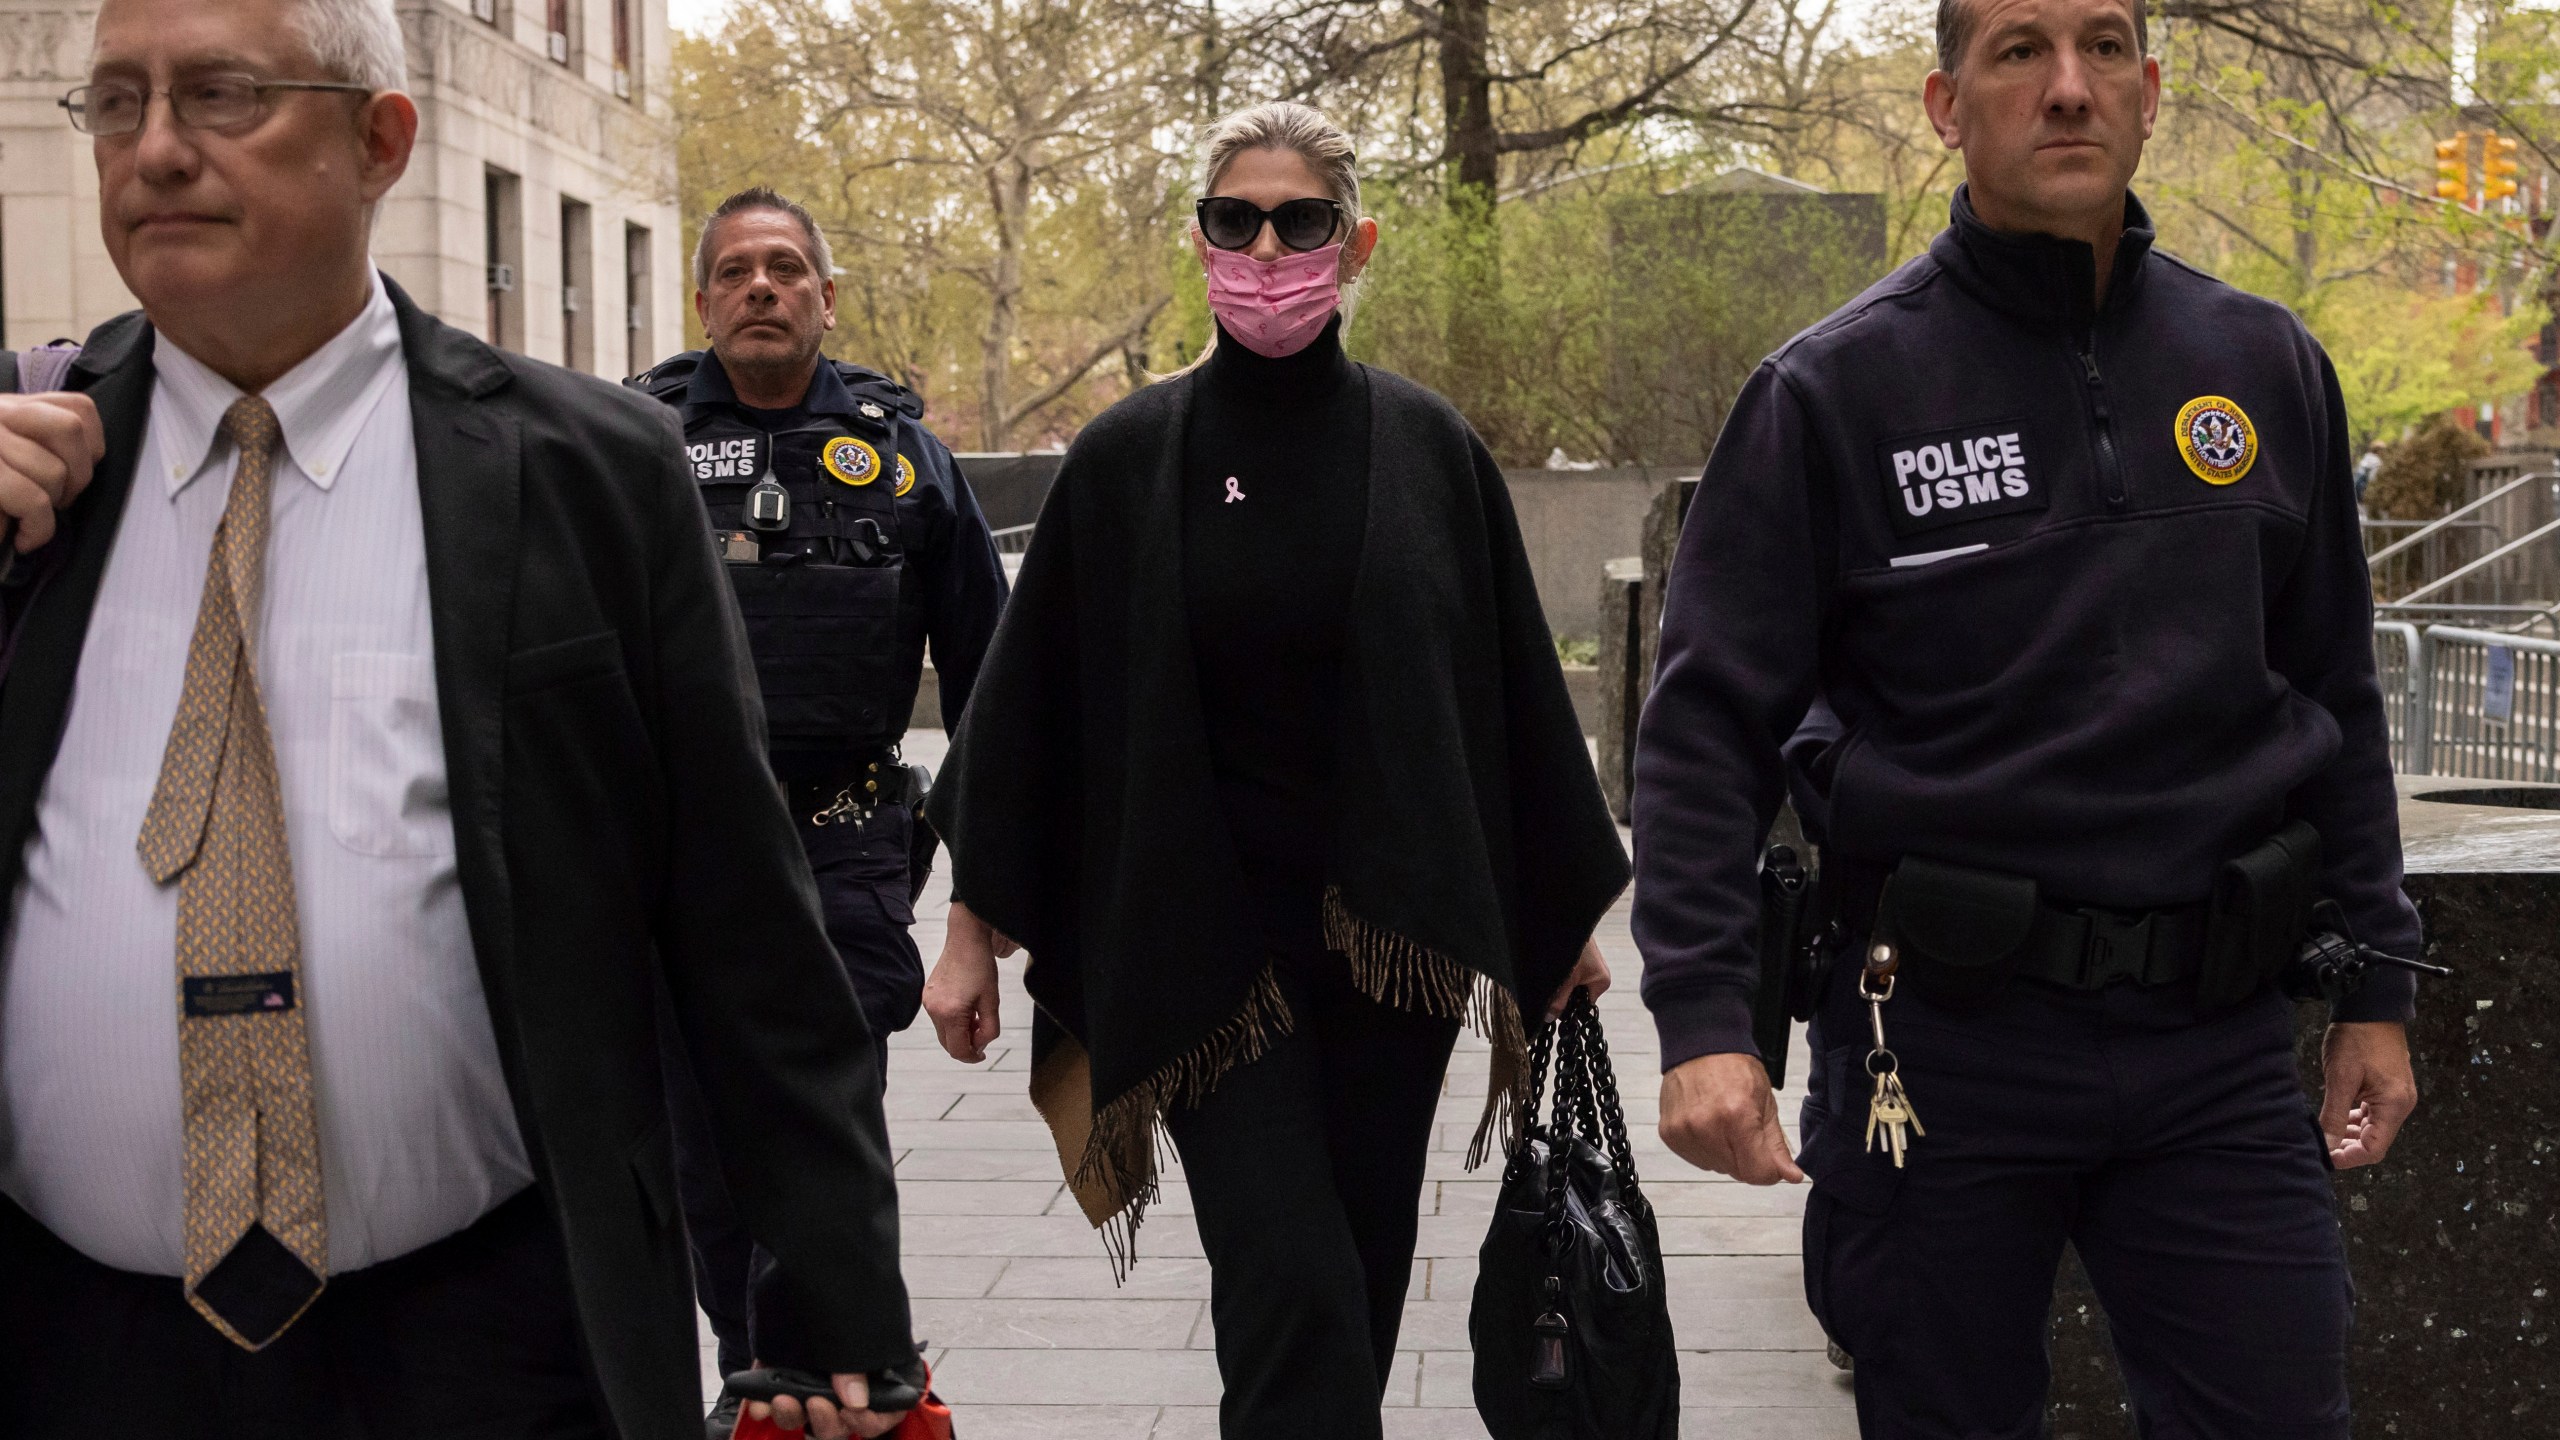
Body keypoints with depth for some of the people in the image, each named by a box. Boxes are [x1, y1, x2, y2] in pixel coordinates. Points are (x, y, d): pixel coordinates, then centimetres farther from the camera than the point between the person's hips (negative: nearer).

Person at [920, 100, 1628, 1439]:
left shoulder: (1427, 447, 1)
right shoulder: (1128, 458, -1)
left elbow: (1514, 685, 7)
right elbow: (1031, 700, 3)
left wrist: (1569, 909, 10)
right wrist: (971, 927, 3)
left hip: (1391, 929, 2)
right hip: (1205, 936, -2)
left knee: (1360, 1270, 10)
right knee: (1291, 1281, -10)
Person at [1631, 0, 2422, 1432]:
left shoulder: (2268, 369, 7)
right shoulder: (1836, 389, -5)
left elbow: (2335, 700, 14)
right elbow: (1711, 723, -6)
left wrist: (2377, 988, 11)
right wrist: (1704, 1016, -16)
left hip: (2219, 1043, 3)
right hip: (1942, 1035, -2)